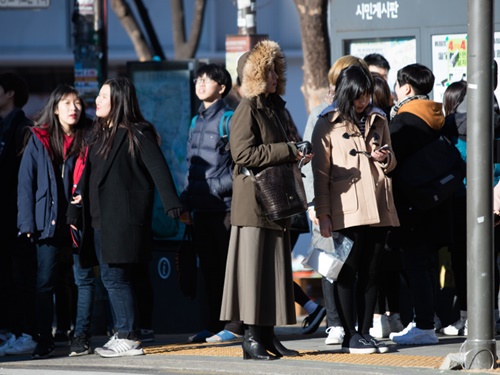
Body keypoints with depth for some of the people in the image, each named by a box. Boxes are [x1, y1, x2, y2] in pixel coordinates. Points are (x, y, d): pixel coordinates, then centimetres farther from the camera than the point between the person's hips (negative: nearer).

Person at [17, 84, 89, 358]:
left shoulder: (85, 141, 8)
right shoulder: (39, 140, 4)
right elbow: (26, 183, 2)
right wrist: (28, 223, -6)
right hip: (48, 222, -1)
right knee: (45, 282, -3)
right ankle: (44, 340, 2)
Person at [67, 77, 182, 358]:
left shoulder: (137, 134, -7)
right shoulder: (100, 134, 17)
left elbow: (159, 170, -14)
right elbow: (88, 175, 20)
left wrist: (173, 206, -22)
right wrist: (75, 210, 17)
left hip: (123, 218, -8)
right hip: (100, 219, 8)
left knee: (115, 277, -11)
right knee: (111, 279, 8)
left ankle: (129, 339, -7)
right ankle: (122, 334, 12)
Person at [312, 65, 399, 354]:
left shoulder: (378, 121, 14)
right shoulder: (328, 124, 1)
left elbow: (391, 163, 23)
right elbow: (321, 171, 0)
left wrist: (385, 158, -2)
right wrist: (323, 213, -6)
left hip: (378, 207, 5)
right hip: (346, 209, -5)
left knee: (372, 271, 6)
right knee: (348, 271, -4)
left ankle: (365, 332, 13)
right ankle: (350, 336, -2)